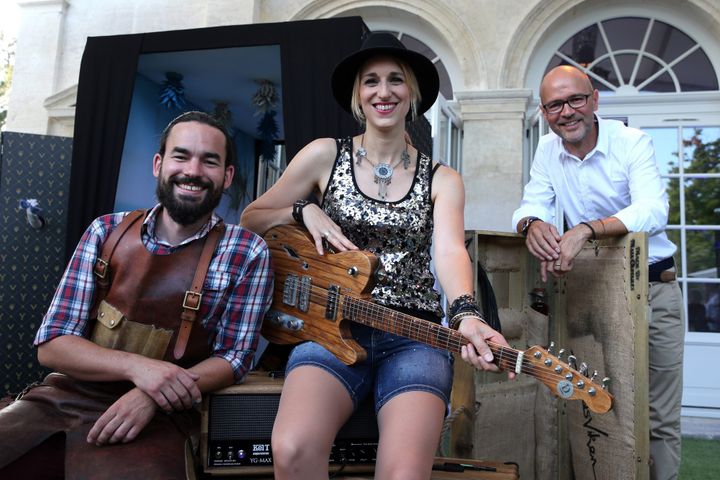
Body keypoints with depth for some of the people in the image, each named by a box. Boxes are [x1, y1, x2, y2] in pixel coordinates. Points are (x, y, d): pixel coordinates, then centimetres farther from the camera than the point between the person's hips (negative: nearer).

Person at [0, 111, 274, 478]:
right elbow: (51, 344, 0)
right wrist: (136, 366, -18)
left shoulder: (246, 253, -4)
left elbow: (233, 359, -3)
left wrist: (152, 397, -20)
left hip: (156, 414, -3)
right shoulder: (106, 232, 3)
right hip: (66, 398, 3)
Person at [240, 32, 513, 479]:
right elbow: (251, 218, 15)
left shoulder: (442, 179, 9)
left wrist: (467, 316, -30)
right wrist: (305, 211, -5)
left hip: (413, 335, 1)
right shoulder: (325, 155, 8)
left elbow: (450, 250, -10)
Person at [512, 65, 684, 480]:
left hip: (653, 286, -3)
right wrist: (532, 223, -27)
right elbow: (532, 205, -2)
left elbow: (654, 211, -26)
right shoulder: (548, 150, 3)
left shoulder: (632, 143, -12)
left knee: (661, 418, 2)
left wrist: (584, 231, -41)